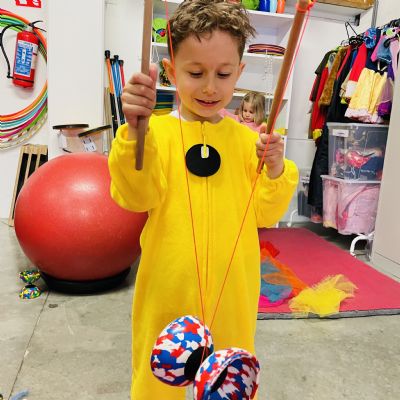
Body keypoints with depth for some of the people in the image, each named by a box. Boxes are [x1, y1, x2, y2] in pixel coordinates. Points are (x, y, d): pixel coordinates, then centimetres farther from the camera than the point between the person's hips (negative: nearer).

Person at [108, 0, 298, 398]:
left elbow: (264, 214, 2)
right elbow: (136, 197, -20)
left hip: (232, 289, 3)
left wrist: (275, 170, -15)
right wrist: (134, 128, -34)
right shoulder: (156, 132, -9)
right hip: (170, 288, -2)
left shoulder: (246, 139, 0)